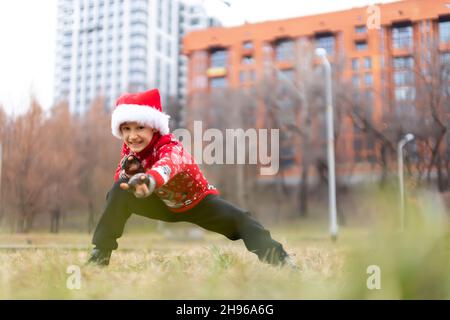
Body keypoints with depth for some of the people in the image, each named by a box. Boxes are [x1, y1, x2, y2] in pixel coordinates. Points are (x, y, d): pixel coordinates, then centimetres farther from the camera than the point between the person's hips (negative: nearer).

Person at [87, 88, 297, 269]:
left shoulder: (171, 149, -39)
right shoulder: (129, 148, -17)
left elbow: (166, 166, -64)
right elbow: (119, 179, -8)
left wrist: (148, 179, -89)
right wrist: (128, 172, -34)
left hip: (198, 202, -4)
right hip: (165, 204, 5)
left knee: (239, 220, -28)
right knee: (120, 191, -18)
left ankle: (279, 259, -12)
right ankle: (101, 254, -8)